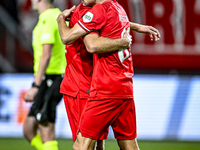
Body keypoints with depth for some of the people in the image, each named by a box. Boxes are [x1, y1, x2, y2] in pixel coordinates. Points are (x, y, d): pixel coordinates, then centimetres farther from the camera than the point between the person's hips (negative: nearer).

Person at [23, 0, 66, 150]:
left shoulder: (47, 20, -13)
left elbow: (46, 55, -21)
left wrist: (35, 86, -22)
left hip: (49, 80, -10)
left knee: (47, 134, -7)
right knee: (29, 130, 11)